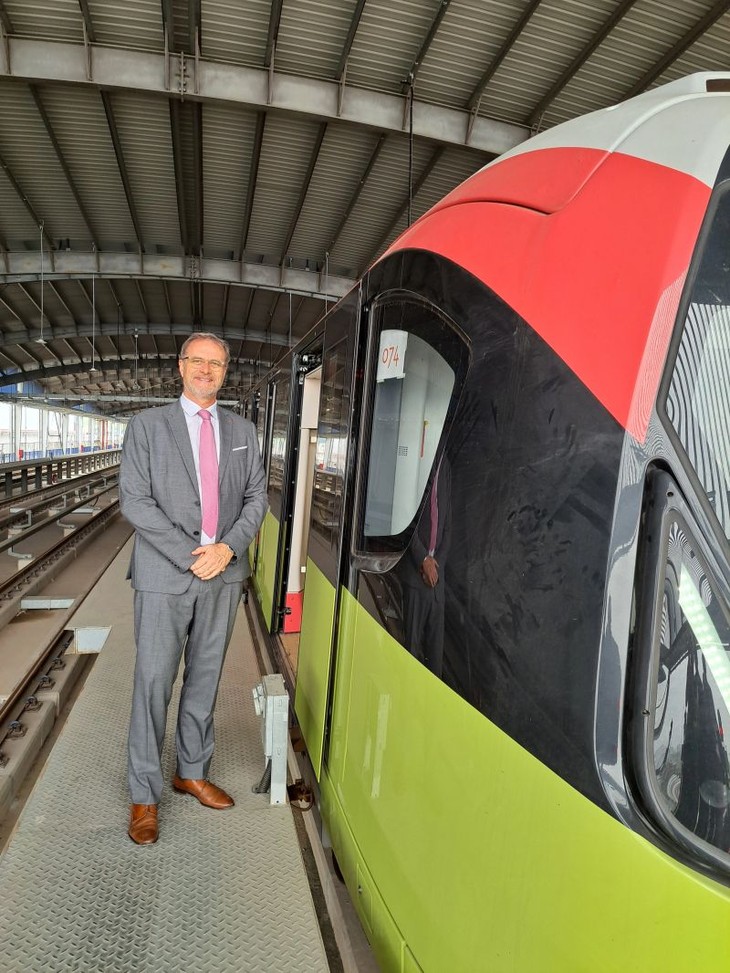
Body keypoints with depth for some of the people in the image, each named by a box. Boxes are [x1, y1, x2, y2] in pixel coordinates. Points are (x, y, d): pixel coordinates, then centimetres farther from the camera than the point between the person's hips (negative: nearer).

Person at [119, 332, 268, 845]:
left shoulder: (243, 430, 10)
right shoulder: (148, 425, 0)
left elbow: (257, 496, 6)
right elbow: (135, 501, -8)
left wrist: (228, 547, -10)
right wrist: (191, 555, -14)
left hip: (225, 573, 3)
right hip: (165, 575, -3)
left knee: (205, 679, 14)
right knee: (154, 683, 3)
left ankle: (193, 772, 32)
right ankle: (145, 794, 19)